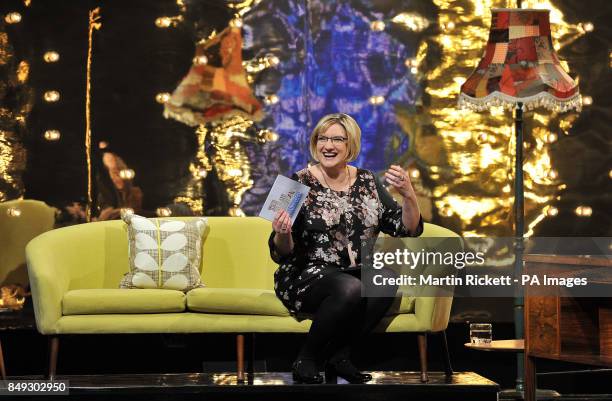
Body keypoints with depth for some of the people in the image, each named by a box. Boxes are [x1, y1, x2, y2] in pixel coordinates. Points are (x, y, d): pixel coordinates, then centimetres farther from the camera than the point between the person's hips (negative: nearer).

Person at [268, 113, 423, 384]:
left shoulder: (368, 183, 9)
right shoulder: (300, 184, -3)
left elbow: (409, 230, 6)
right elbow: (282, 253, -5)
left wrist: (408, 194, -12)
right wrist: (282, 235, -28)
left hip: (356, 275, 4)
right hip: (306, 277, -4)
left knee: (387, 279, -28)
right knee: (351, 289, -35)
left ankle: (339, 357, -15)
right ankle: (306, 360, -14)